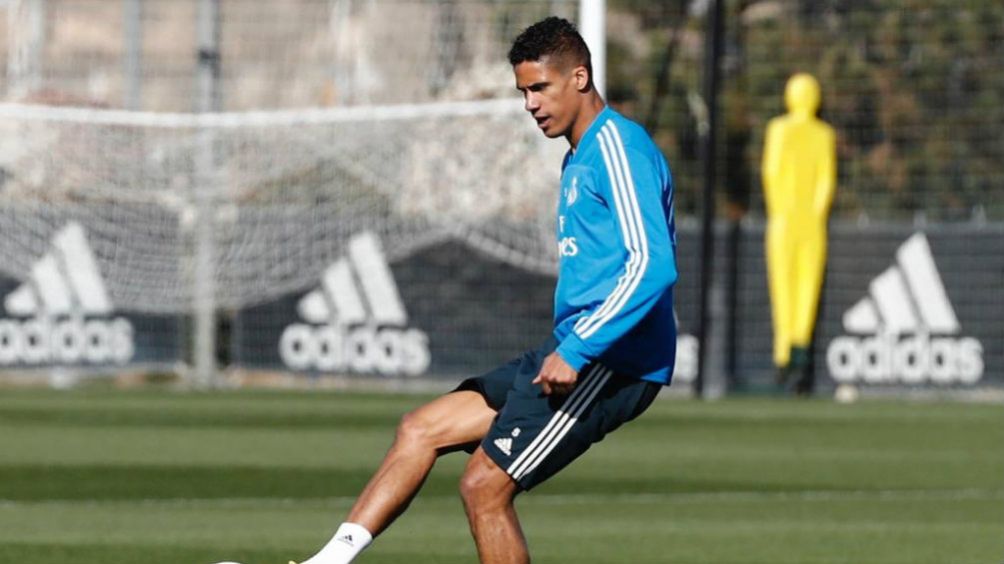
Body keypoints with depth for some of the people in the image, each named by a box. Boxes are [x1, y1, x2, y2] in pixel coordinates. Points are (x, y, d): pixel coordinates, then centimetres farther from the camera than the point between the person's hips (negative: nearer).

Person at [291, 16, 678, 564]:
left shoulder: (619, 148, -12)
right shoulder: (577, 158, 20)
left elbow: (653, 266, -23)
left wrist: (577, 350, -25)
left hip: (608, 363, -10)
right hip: (577, 357, 10)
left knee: (484, 487, -13)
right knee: (421, 429, 6)